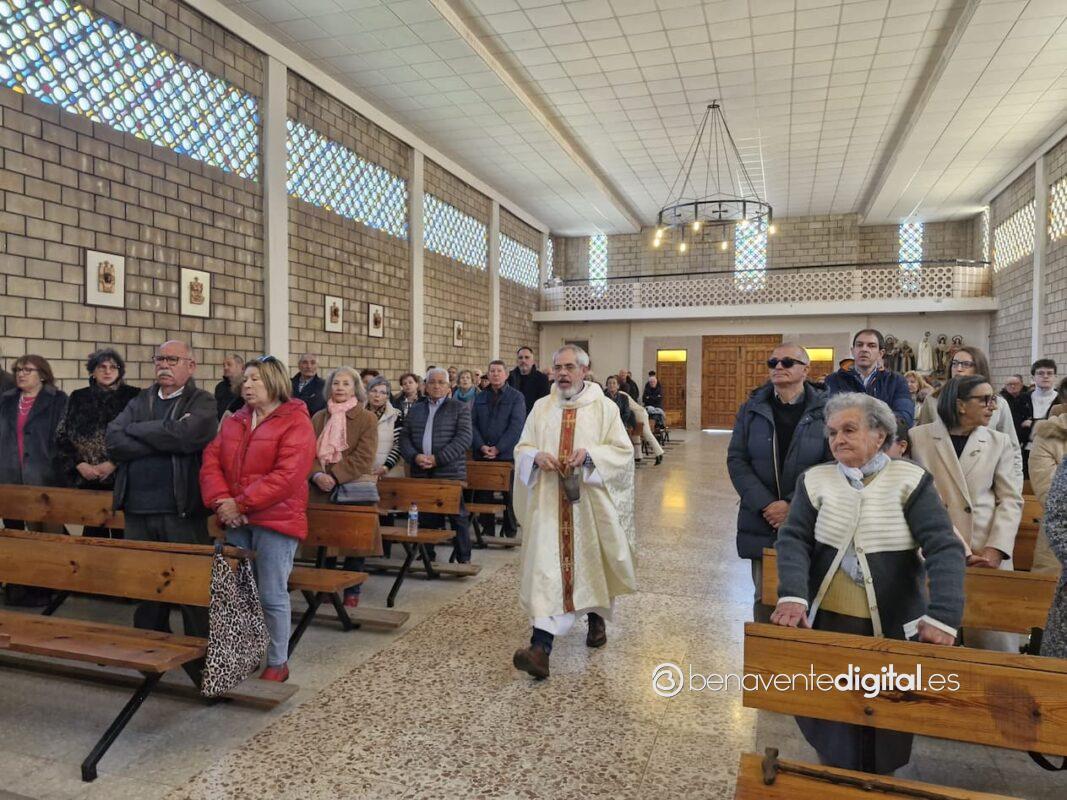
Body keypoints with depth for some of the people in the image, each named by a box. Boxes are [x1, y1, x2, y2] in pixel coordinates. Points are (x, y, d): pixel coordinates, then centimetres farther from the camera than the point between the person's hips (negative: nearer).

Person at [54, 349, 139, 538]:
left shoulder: (133, 396, -1)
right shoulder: (78, 398, 9)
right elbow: (62, 436, 9)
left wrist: (113, 464, -12)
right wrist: (79, 464, -4)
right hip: (87, 480, 3)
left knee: (122, 532, 0)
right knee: (93, 532, 9)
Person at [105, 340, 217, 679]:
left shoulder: (202, 403, -2)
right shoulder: (139, 401, 13)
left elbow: (183, 434, -22)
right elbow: (113, 441, -2)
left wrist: (135, 429, -7)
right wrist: (164, 442, -13)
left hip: (182, 511, -5)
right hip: (138, 510, 5)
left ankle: (201, 662, 14)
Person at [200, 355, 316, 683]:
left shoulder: (295, 422, -7)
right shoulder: (234, 422, 15)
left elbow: (287, 475, -17)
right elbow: (211, 460, 7)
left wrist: (241, 503, -17)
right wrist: (221, 501, -10)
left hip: (275, 520, -6)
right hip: (236, 522, 6)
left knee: (272, 595, 0)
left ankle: (278, 663, 15)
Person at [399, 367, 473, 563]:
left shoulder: (460, 408, 3)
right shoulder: (415, 409, 16)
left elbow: (464, 438, -8)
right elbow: (404, 437, 11)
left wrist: (437, 458, -16)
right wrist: (415, 457, -9)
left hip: (450, 472, -3)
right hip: (421, 473, 4)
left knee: (458, 517, -1)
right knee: (425, 517, 8)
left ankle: (464, 559, 9)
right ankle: (427, 556, 20)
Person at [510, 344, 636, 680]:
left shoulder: (604, 407, -2)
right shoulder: (541, 407, 7)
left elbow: (623, 451, -5)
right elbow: (521, 448, 8)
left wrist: (590, 453, -22)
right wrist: (537, 456, -15)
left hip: (590, 502, -1)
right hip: (549, 501, 1)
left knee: (591, 561, 14)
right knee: (546, 566, -7)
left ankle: (596, 619, 42)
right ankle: (541, 647, -4)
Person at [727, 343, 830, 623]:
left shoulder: (825, 411, -1)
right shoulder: (752, 408, 5)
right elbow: (736, 460, 0)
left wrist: (793, 506, -13)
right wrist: (765, 505, -11)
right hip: (762, 523, 2)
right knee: (764, 597, 7)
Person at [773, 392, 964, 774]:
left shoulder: (910, 480, -5)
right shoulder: (815, 479, 1)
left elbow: (945, 548, -12)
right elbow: (793, 539, -6)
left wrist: (943, 617, -25)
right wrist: (793, 596, -23)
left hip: (892, 626, -1)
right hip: (826, 621, 1)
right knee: (827, 714, 10)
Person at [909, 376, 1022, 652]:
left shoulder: (1000, 442, 9)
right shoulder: (918, 437, -2)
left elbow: (1011, 499, 4)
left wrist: (996, 548, -10)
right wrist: (960, 550, -11)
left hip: (988, 551, 2)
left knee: (996, 635, 4)